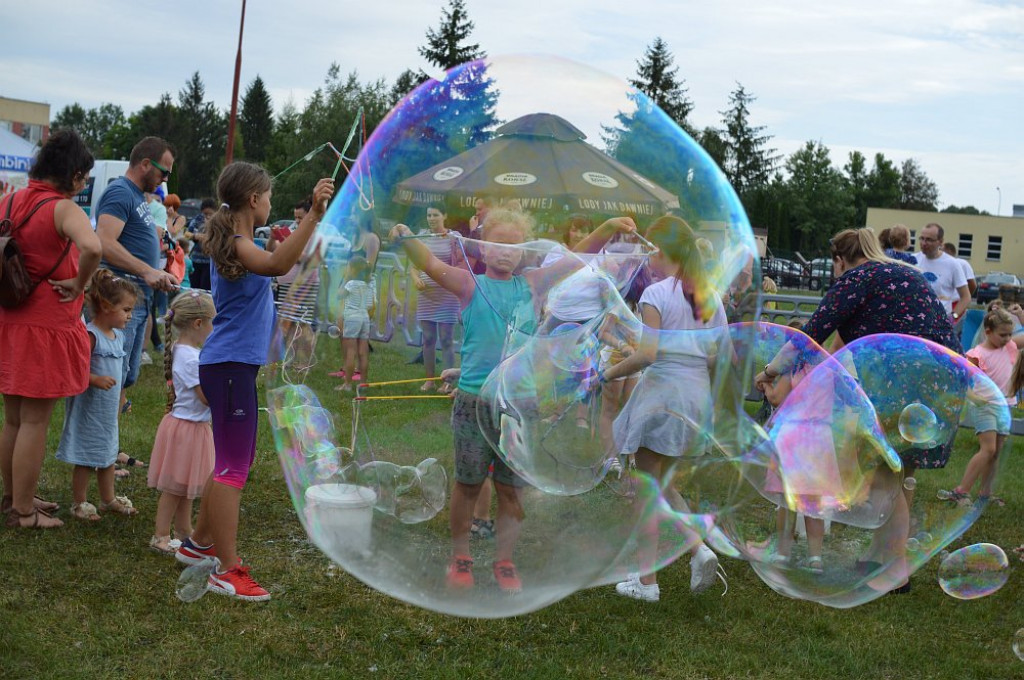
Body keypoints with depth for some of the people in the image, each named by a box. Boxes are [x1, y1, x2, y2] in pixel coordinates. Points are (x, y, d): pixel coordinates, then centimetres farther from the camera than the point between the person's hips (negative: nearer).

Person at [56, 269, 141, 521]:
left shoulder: (118, 335, 7)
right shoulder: (91, 335, -20)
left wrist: (120, 397, 23)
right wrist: (96, 380, -33)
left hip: (108, 410, 9)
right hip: (89, 408, -9)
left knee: (108, 454, 19)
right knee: (85, 458, 2)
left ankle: (108, 499, 33)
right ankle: (79, 504, 14)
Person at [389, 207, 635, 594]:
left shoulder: (532, 285, 7)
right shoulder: (470, 285, -2)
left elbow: (576, 258, 4)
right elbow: (431, 265, -18)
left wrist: (608, 228, -11)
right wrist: (407, 239, -38)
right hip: (475, 401, -2)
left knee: (511, 489, 10)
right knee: (468, 484, 10)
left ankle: (504, 561, 26)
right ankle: (460, 557, 27)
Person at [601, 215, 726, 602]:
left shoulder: (656, 295, -12)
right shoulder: (710, 297, 7)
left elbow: (646, 354, -20)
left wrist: (606, 375, -10)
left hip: (660, 392, -7)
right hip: (697, 396, 7)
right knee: (660, 484, 22)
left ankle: (647, 582, 9)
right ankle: (699, 549, 4)